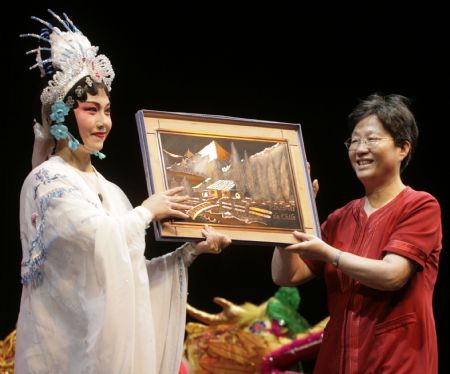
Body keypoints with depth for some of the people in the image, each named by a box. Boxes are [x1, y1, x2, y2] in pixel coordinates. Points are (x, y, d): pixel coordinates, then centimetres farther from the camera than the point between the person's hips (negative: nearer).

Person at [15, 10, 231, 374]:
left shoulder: (109, 190, 14)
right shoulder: (47, 180, -8)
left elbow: (131, 271, 15)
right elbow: (98, 234, -25)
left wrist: (190, 251, 2)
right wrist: (147, 211, -7)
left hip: (117, 337, 7)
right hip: (69, 341, -7)